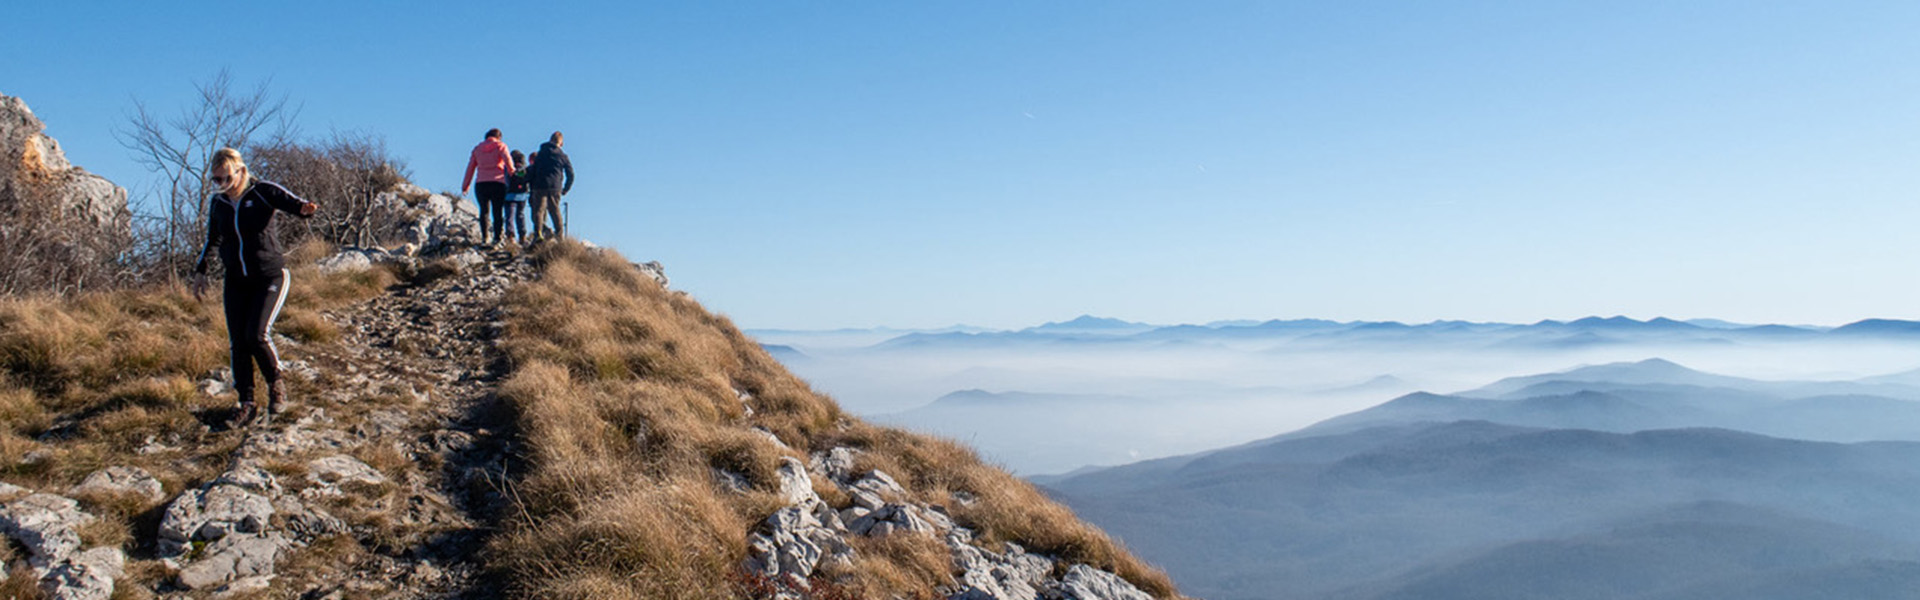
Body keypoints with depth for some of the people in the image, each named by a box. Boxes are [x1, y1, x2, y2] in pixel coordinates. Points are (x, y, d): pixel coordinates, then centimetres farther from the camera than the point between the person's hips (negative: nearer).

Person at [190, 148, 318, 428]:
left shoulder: (263, 191, -8)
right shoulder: (217, 202, 7)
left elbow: (288, 201, -27)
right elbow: (213, 241, 21)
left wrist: (304, 208, -51)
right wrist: (200, 272, 17)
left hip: (270, 277, -5)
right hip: (236, 282, 5)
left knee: (257, 334, -17)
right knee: (238, 342, 0)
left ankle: (275, 385, 8)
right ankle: (246, 404, 8)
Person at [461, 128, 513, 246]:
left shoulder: (477, 148, 14)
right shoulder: (500, 145, 5)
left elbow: (470, 168, 13)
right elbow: (507, 159, -12)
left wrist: (465, 186, 17)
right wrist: (511, 170, 8)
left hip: (481, 184, 2)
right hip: (498, 183, -2)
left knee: (484, 210, 2)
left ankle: (484, 237, -12)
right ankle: (497, 237, -6)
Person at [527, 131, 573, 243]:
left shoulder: (541, 153, 10)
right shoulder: (563, 156, 9)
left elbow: (532, 171, 9)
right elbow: (570, 174, 8)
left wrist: (531, 187, 16)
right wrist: (565, 189, 17)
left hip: (540, 186, -1)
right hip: (555, 187, 1)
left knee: (538, 210, -4)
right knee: (555, 210, 13)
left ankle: (538, 233, -21)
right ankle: (559, 233, 13)